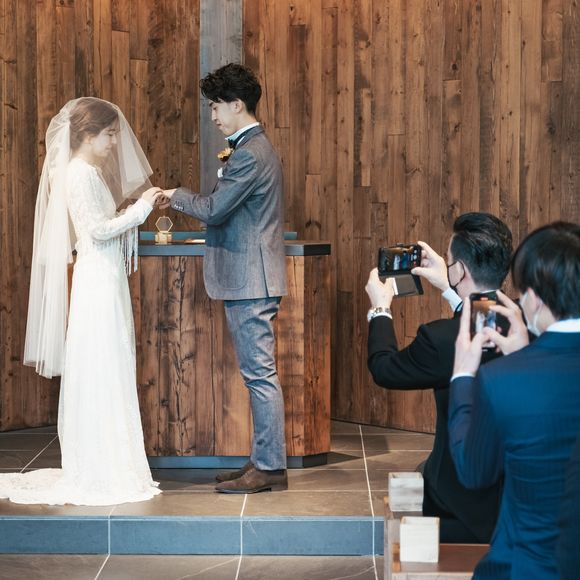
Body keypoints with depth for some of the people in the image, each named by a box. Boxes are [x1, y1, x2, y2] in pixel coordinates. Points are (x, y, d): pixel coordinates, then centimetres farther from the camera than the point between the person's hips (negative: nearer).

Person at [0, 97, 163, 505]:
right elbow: (99, 229, -18)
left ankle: (101, 468, 19)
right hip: (98, 280, -10)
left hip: (107, 279, 10)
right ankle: (101, 473, 0)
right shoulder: (79, 173, -13)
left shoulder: (93, 172, 16)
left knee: (107, 375, 12)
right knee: (101, 374, -6)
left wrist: (140, 205, 10)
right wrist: (141, 208, -12)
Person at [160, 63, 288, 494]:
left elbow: (214, 210, -17)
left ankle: (271, 468, 0)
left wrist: (177, 196, -3)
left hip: (250, 281, -11)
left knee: (260, 374, -6)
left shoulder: (251, 153, -16)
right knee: (259, 374, 13)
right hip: (250, 280, 11)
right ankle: (266, 461, 19)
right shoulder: (256, 147, 17)